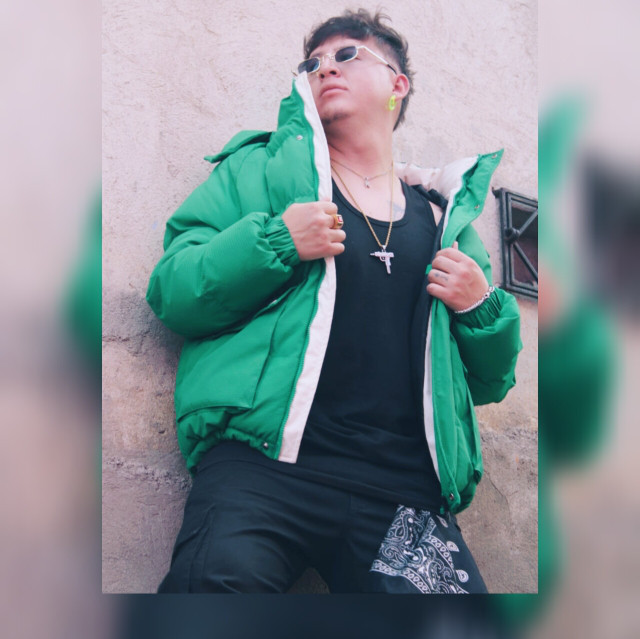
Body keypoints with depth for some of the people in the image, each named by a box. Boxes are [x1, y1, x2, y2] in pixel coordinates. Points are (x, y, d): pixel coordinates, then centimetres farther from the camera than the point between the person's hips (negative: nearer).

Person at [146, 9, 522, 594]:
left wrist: (481, 308, 5)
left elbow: (490, 381, 25)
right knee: (224, 573, -31)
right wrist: (274, 242, -9)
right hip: (265, 458, -2)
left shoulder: (445, 214, 20)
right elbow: (171, 293, 5)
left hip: (404, 485, 2)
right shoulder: (262, 169, 15)